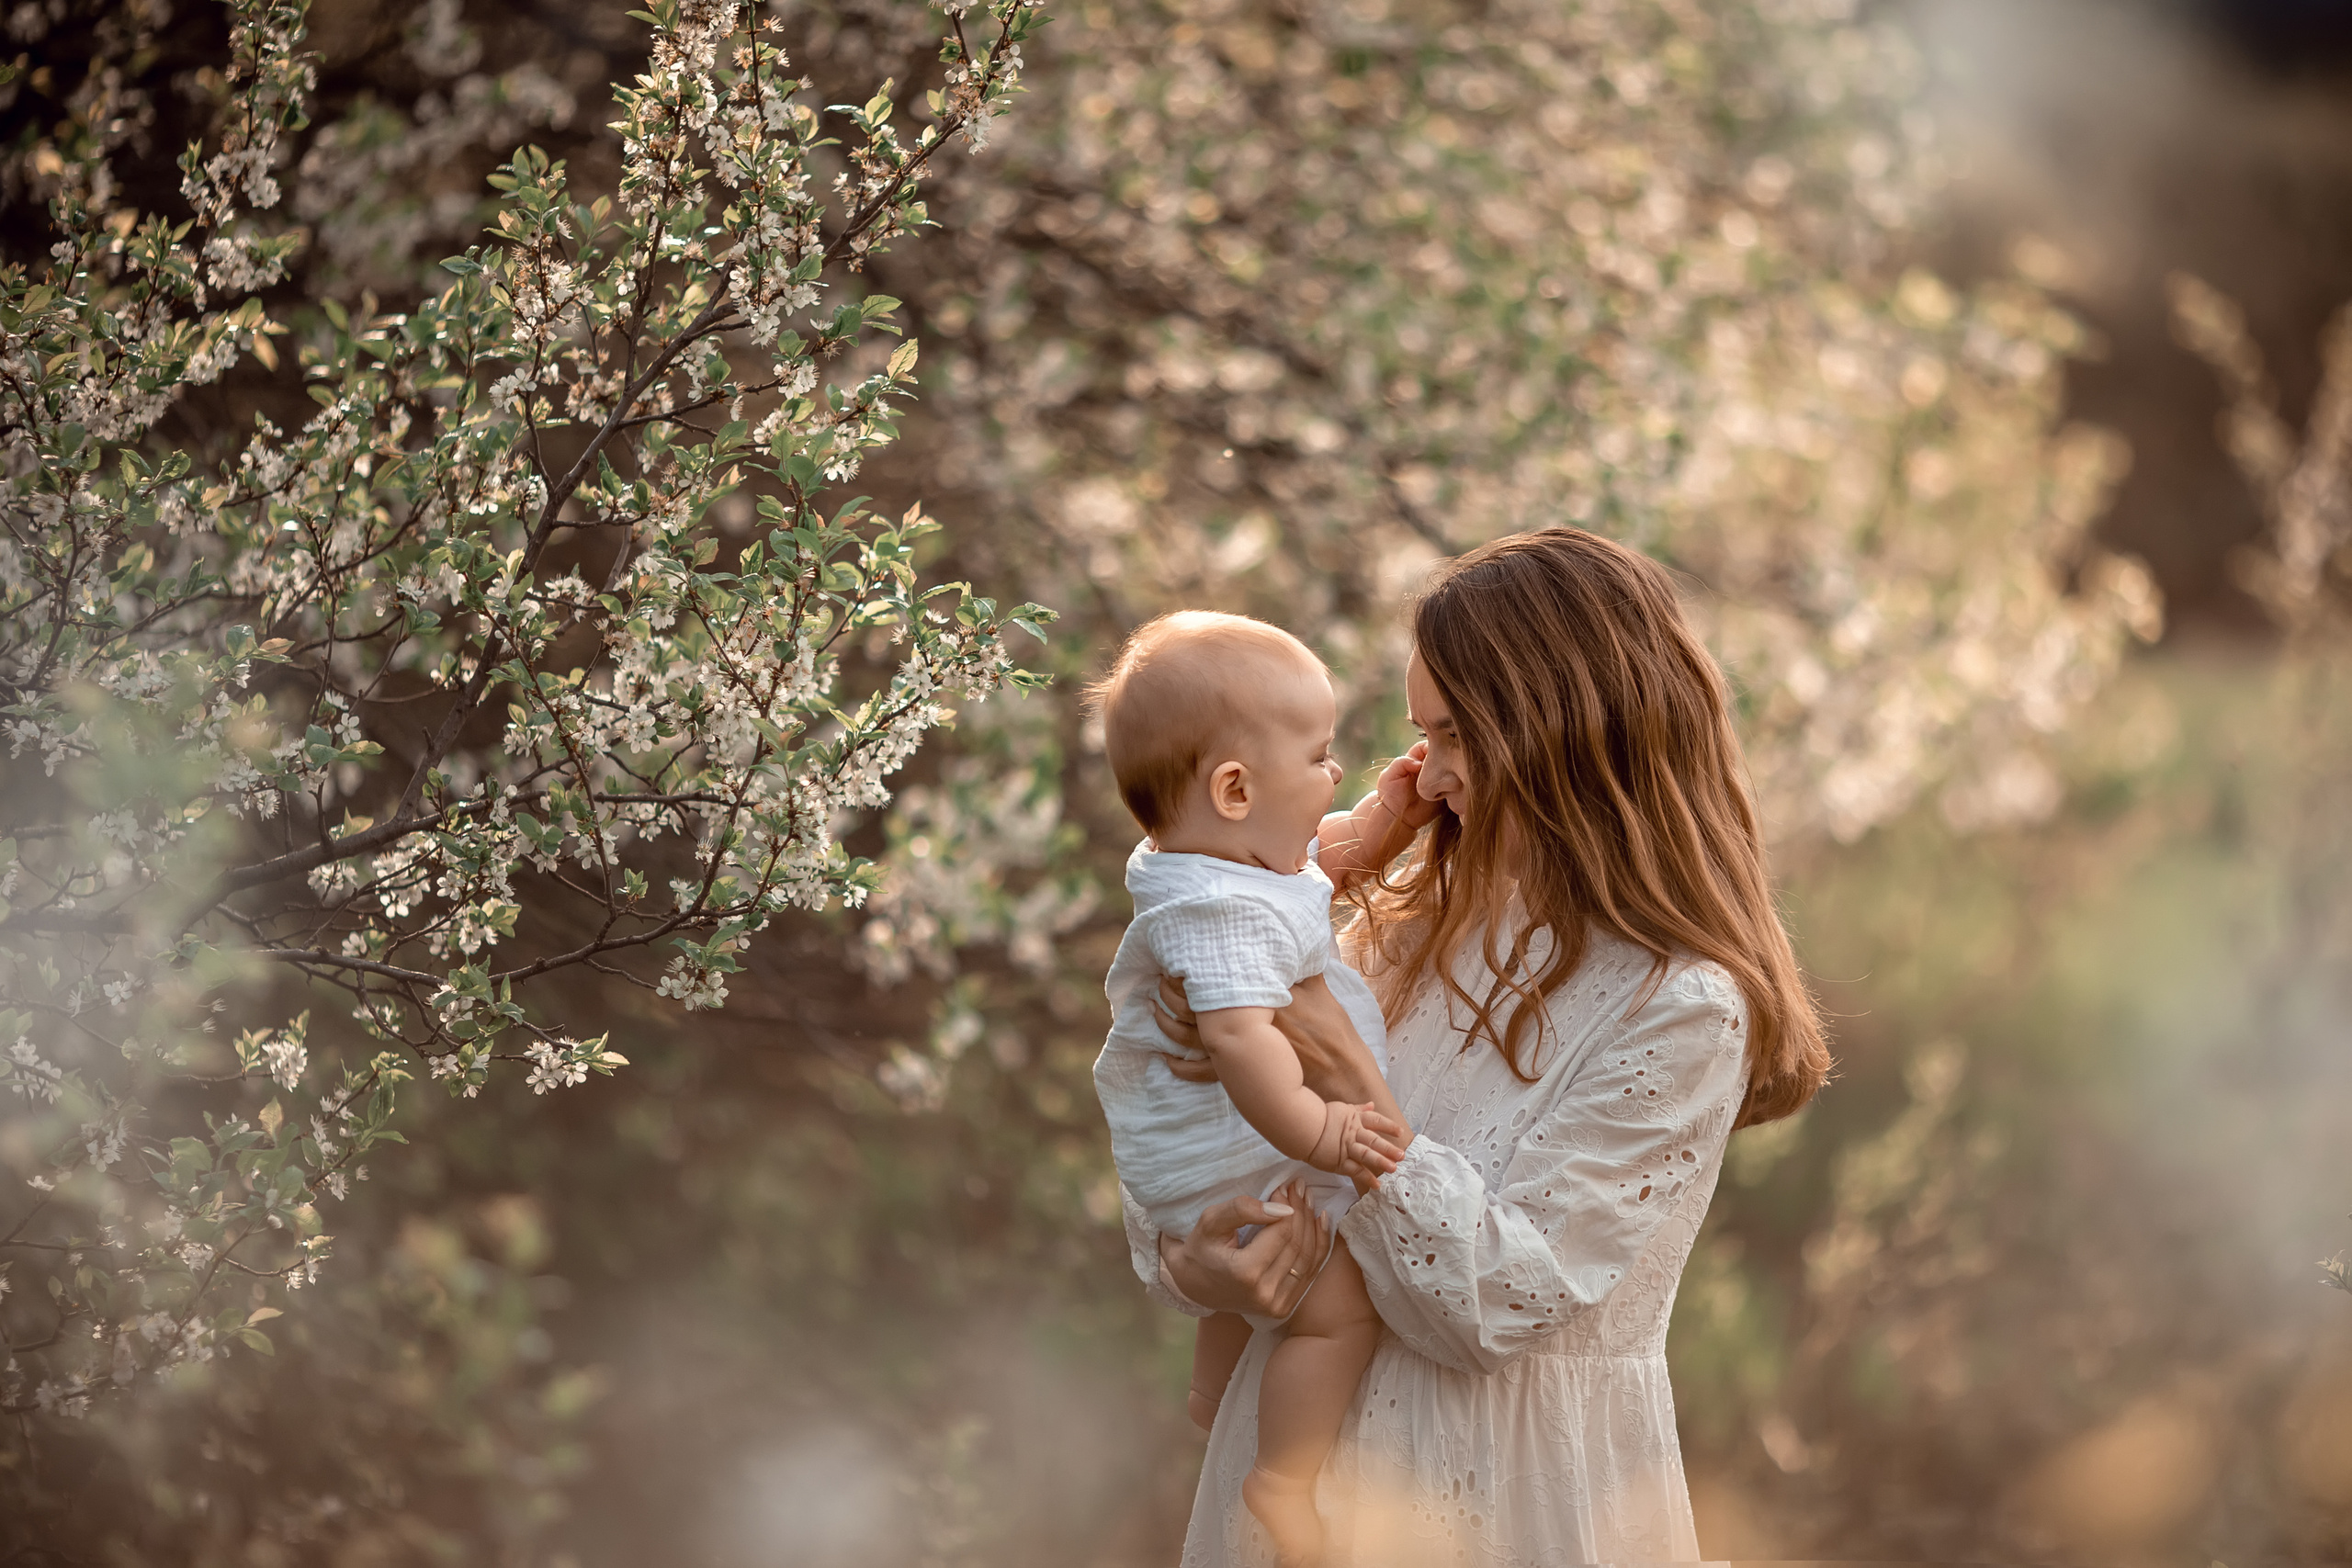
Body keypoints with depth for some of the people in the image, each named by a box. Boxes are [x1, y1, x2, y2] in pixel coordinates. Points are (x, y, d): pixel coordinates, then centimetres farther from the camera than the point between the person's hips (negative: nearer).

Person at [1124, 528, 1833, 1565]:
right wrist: (1190, 1266, -19)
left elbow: (1501, 1303, -21)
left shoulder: (1683, 1009, -17)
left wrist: (1342, 1080, -24)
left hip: (1514, 1483, -5)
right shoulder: (1409, 928, 1)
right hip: (1303, 1455, 5)